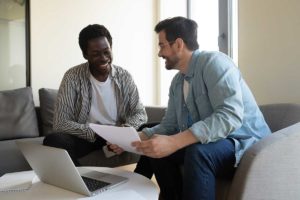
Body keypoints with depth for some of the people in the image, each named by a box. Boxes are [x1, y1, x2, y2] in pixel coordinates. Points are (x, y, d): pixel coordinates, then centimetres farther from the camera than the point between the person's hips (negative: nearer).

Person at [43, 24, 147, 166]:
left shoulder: (124, 77, -1)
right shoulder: (73, 77, -10)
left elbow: (140, 113, -1)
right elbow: (60, 123, -15)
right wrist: (96, 134, -29)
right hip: (86, 137, -2)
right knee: (53, 141, -31)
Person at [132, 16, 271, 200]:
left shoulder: (214, 62, -18)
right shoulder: (177, 82, 8)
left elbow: (230, 116, -31)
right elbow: (169, 125, 10)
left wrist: (174, 142, -37)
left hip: (246, 144, -8)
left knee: (197, 151, -34)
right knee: (157, 151, 0)